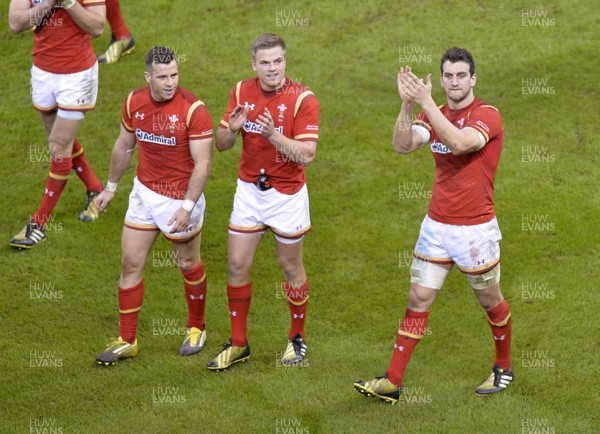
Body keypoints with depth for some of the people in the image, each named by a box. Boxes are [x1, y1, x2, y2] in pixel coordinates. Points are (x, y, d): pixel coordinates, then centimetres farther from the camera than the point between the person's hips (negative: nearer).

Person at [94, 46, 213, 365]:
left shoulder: (193, 110, -20)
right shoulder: (134, 102, -3)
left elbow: (203, 163, -19)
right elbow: (124, 146, 13)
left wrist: (187, 207, -25)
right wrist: (110, 187, 19)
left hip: (180, 199, -5)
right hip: (144, 193, 5)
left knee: (188, 265, 11)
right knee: (130, 263, 5)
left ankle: (196, 328, 35)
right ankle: (126, 341, 15)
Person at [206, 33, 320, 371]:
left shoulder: (303, 99, -15)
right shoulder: (242, 92, -1)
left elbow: (307, 154, -21)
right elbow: (222, 144, 3)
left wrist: (273, 134, -34)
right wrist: (232, 129, -20)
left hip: (287, 195, -4)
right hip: (249, 190, 4)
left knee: (291, 268, 9)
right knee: (237, 265, 4)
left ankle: (298, 339, 28)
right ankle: (238, 344, 17)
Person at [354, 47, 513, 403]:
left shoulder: (487, 115, -11)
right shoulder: (436, 115, 6)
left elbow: (460, 143, -31)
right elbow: (402, 145, -10)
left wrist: (426, 102, -33)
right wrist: (408, 104, -24)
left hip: (475, 228, -5)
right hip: (436, 225, 5)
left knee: (491, 301, 12)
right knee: (418, 298, 2)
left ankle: (504, 367, 34)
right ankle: (393, 382, 3)